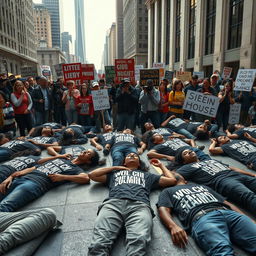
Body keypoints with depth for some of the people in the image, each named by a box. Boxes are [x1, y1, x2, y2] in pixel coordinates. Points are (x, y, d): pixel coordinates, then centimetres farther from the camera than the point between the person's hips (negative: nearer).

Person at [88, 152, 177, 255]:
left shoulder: (147, 175, 39)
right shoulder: (115, 173, 40)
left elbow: (172, 180, 35)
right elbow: (92, 175, 35)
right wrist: (115, 167, 37)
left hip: (139, 205, 0)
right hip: (113, 203, 1)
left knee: (139, 241, -37)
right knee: (99, 243, -32)